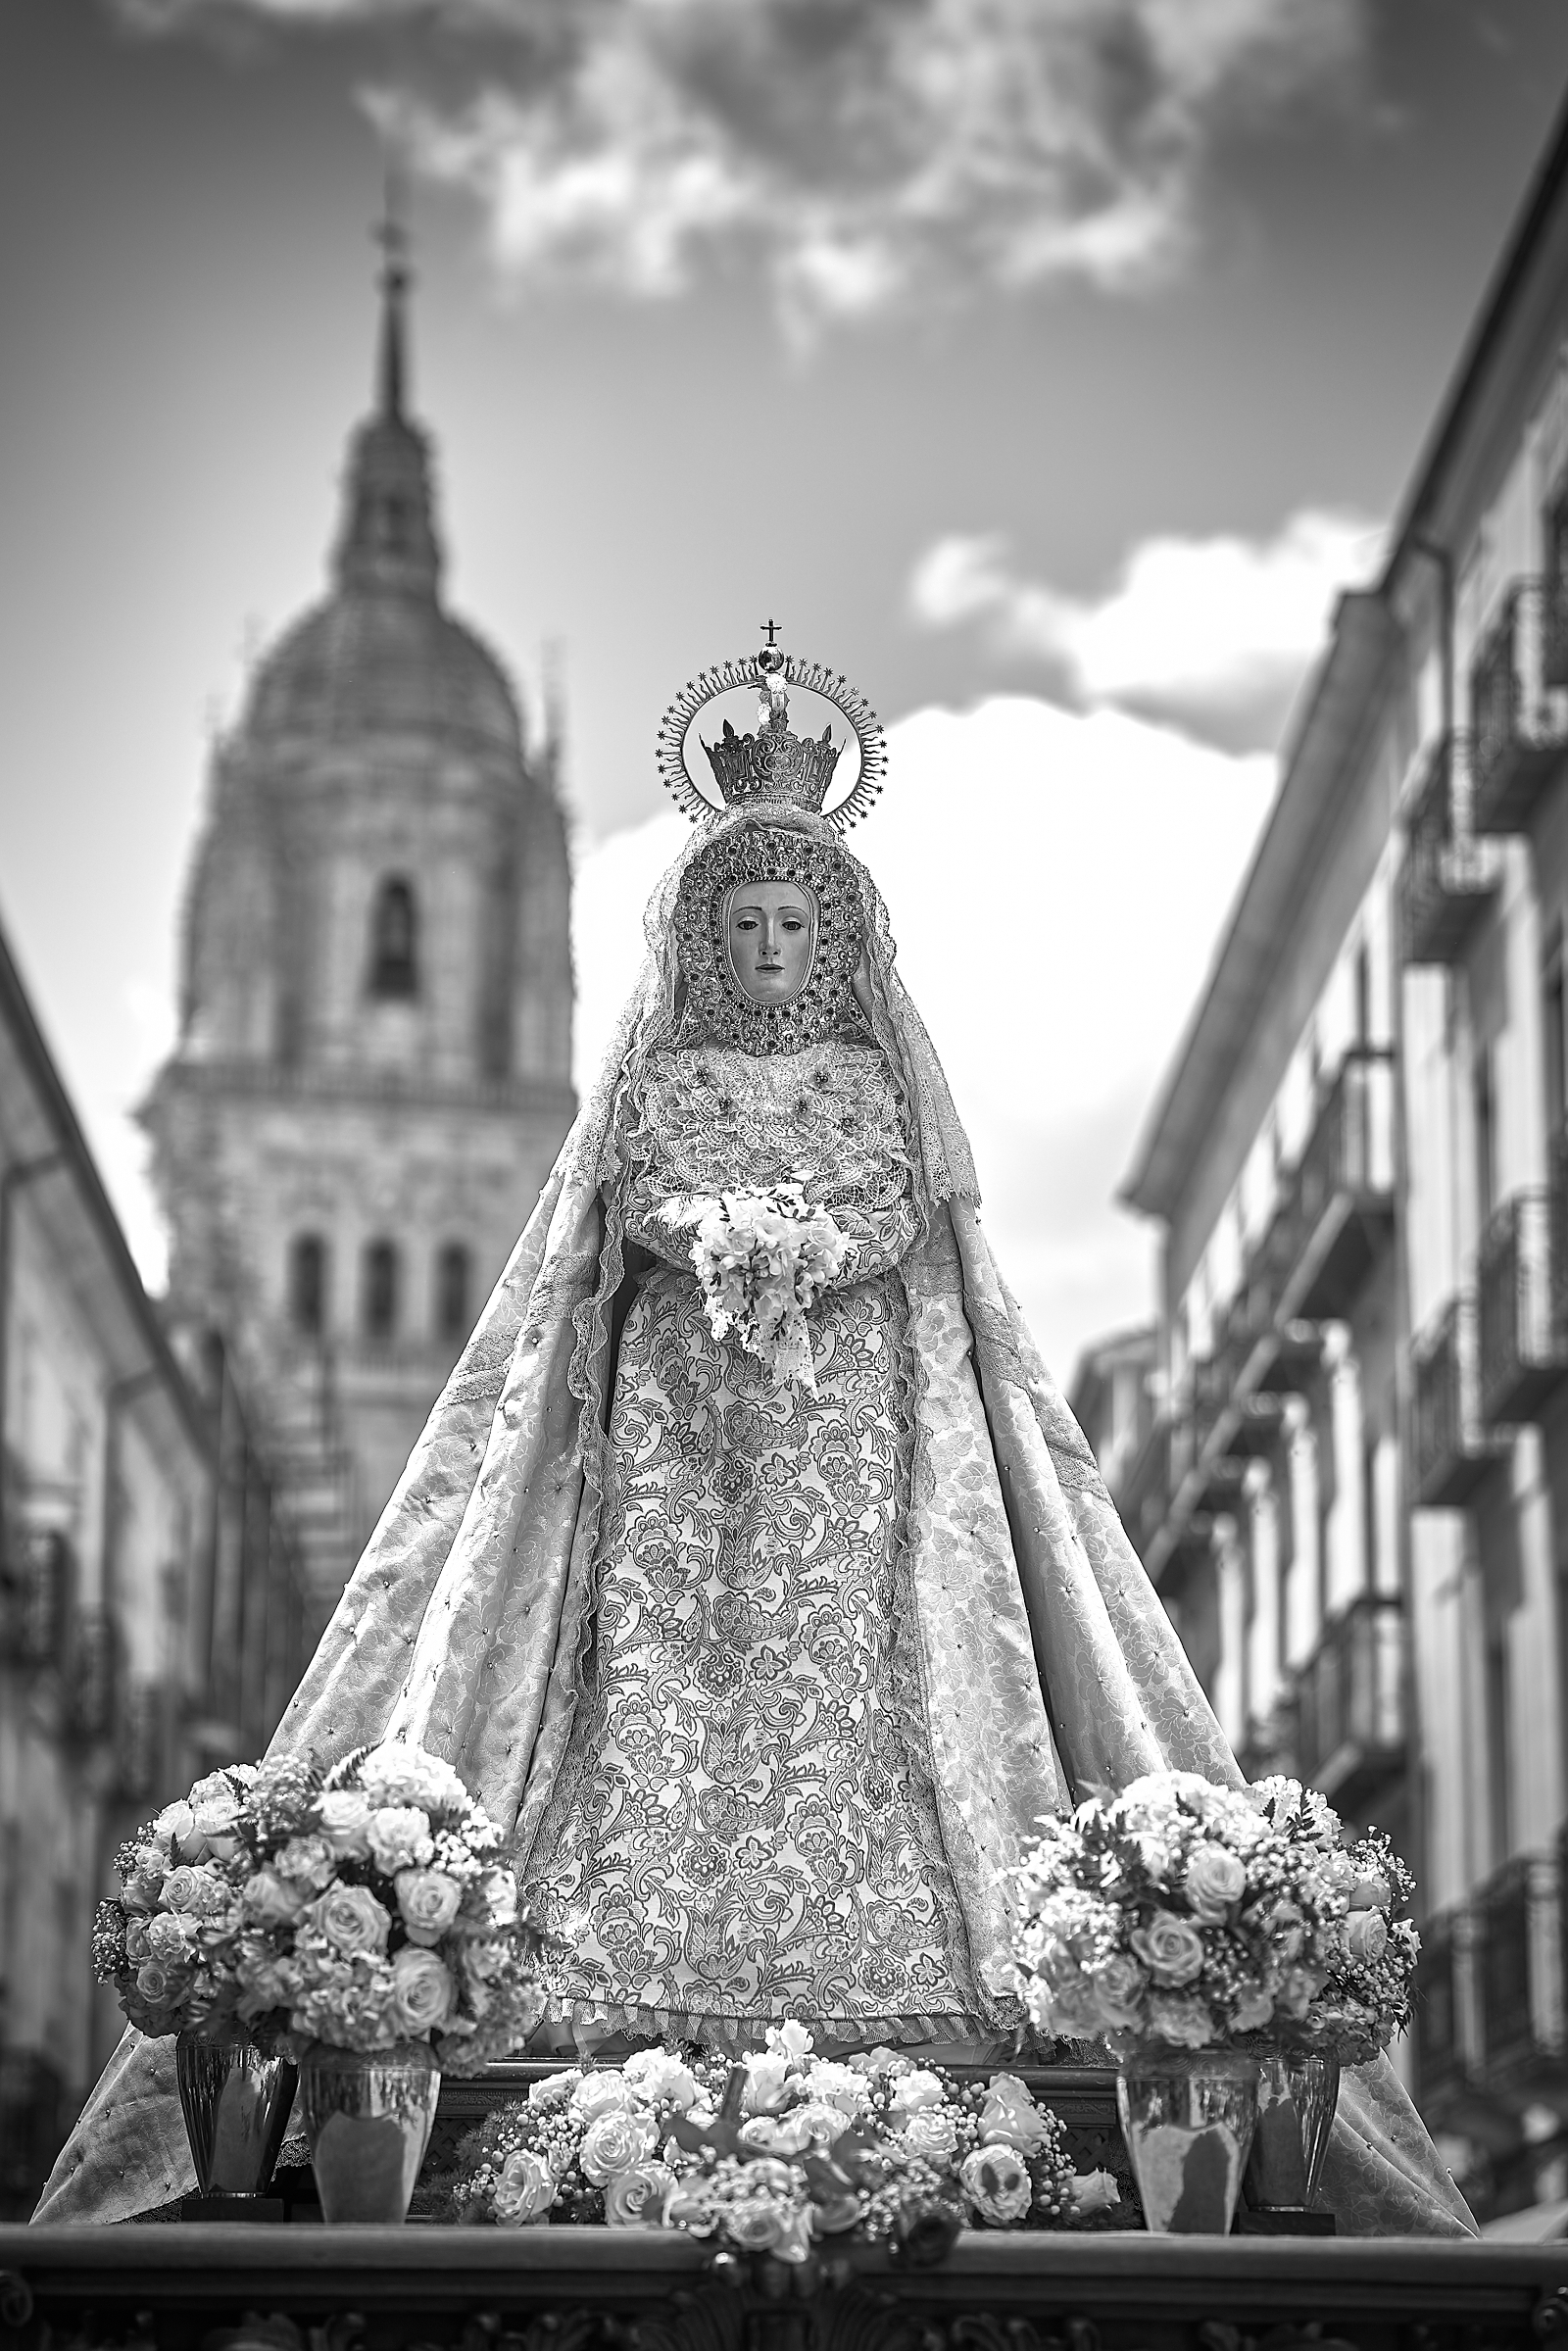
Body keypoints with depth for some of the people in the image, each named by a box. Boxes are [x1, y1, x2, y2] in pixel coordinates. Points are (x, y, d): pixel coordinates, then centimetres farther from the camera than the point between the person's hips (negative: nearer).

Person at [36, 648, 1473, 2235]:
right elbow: (631, 1196, 2)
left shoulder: (875, 1074, 16)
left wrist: (797, 1234, -17)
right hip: (673, 1406, 0)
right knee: (656, 1655, -14)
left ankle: (856, 1999, -19)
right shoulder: (662, 1070, 16)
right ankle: (643, 2006, -19)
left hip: (847, 1405, 0)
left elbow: (897, 1212, 2)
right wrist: (720, 1230, -18)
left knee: (838, 1658, -14)